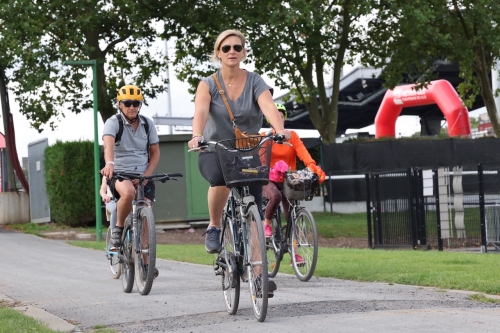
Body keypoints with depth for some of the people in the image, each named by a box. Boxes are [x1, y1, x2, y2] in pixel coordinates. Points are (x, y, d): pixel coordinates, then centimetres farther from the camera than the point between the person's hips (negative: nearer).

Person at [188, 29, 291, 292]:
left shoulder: (255, 82, -2)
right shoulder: (208, 85, -3)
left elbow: (269, 107, -21)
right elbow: (201, 112, -22)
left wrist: (280, 131, -42)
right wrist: (196, 136, -43)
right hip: (214, 152, -2)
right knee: (221, 178, -37)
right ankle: (214, 228, -12)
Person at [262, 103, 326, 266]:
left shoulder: (292, 136, 5)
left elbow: (302, 152, -11)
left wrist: (312, 166, -32)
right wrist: (270, 171, -37)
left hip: (287, 181, 3)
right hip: (269, 180, -3)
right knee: (275, 196, -36)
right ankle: (267, 223, -9)